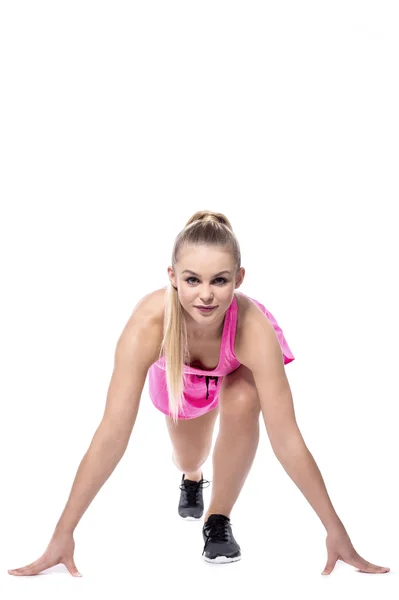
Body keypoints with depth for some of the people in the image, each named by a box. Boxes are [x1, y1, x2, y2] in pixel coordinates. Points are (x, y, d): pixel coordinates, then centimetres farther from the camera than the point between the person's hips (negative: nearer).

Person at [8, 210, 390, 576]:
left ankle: (218, 519, -10)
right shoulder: (148, 324, -45)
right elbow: (112, 434, -43)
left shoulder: (254, 330, -46)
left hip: (238, 367, -1)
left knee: (243, 405, -33)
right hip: (180, 370, 2)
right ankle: (192, 476, 57)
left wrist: (336, 531, -39)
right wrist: (63, 534, -43)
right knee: (188, 459, 16)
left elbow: (286, 440, -41)